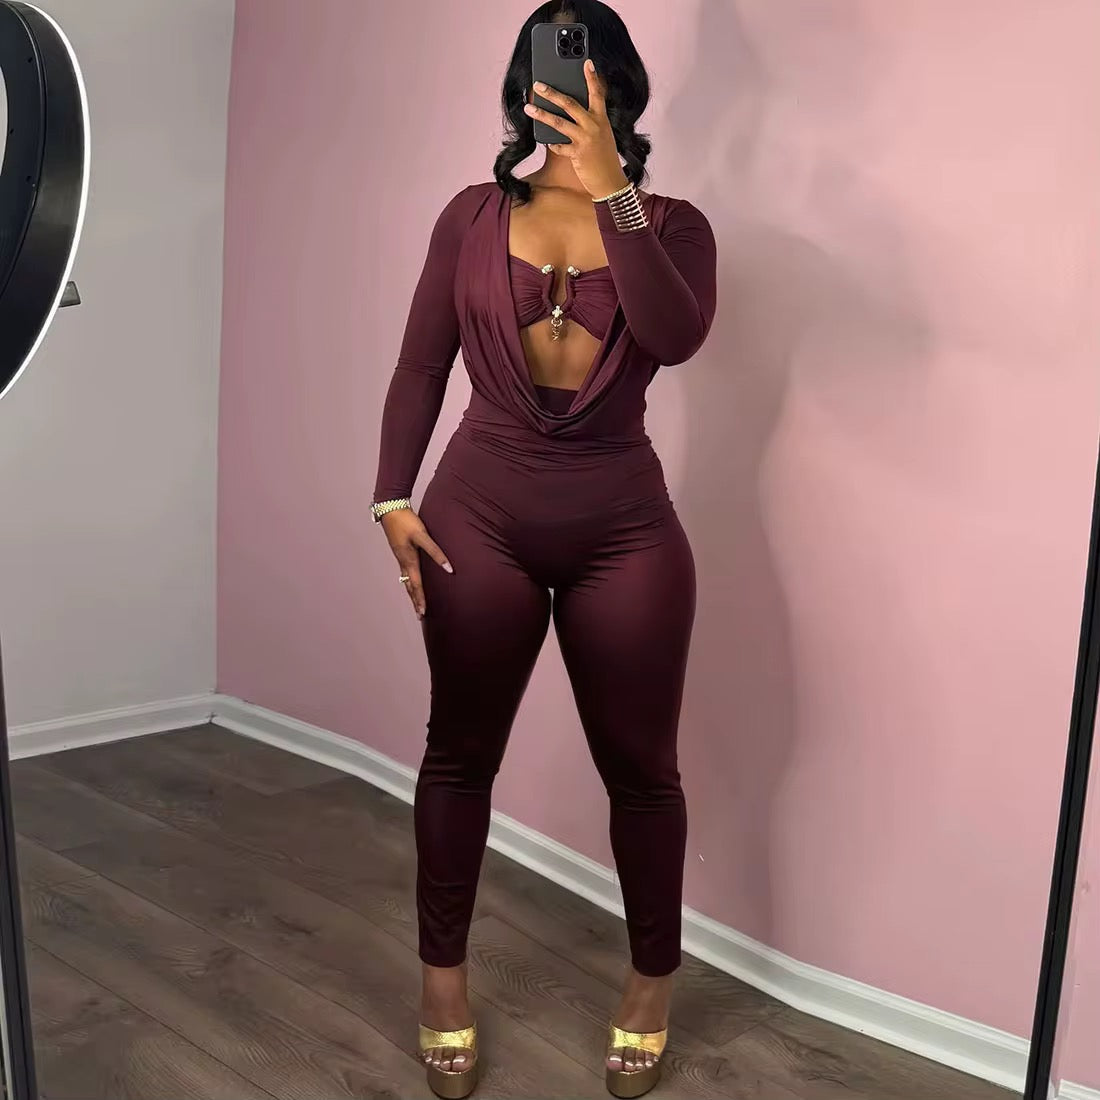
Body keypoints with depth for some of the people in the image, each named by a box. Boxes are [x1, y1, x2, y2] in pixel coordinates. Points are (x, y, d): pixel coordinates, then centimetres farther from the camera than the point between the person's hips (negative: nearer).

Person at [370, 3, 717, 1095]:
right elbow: (420, 367, 6)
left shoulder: (669, 223, 3)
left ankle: (651, 981, 30)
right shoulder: (473, 215, 6)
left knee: (638, 764, 8)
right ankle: (443, 976, 29)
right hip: (479, 515, 1)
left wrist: (611, 190, -21)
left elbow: (675, 337, -18)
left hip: (624, 529, 0)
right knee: (459, 751, 10)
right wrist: (393, 498, -2)